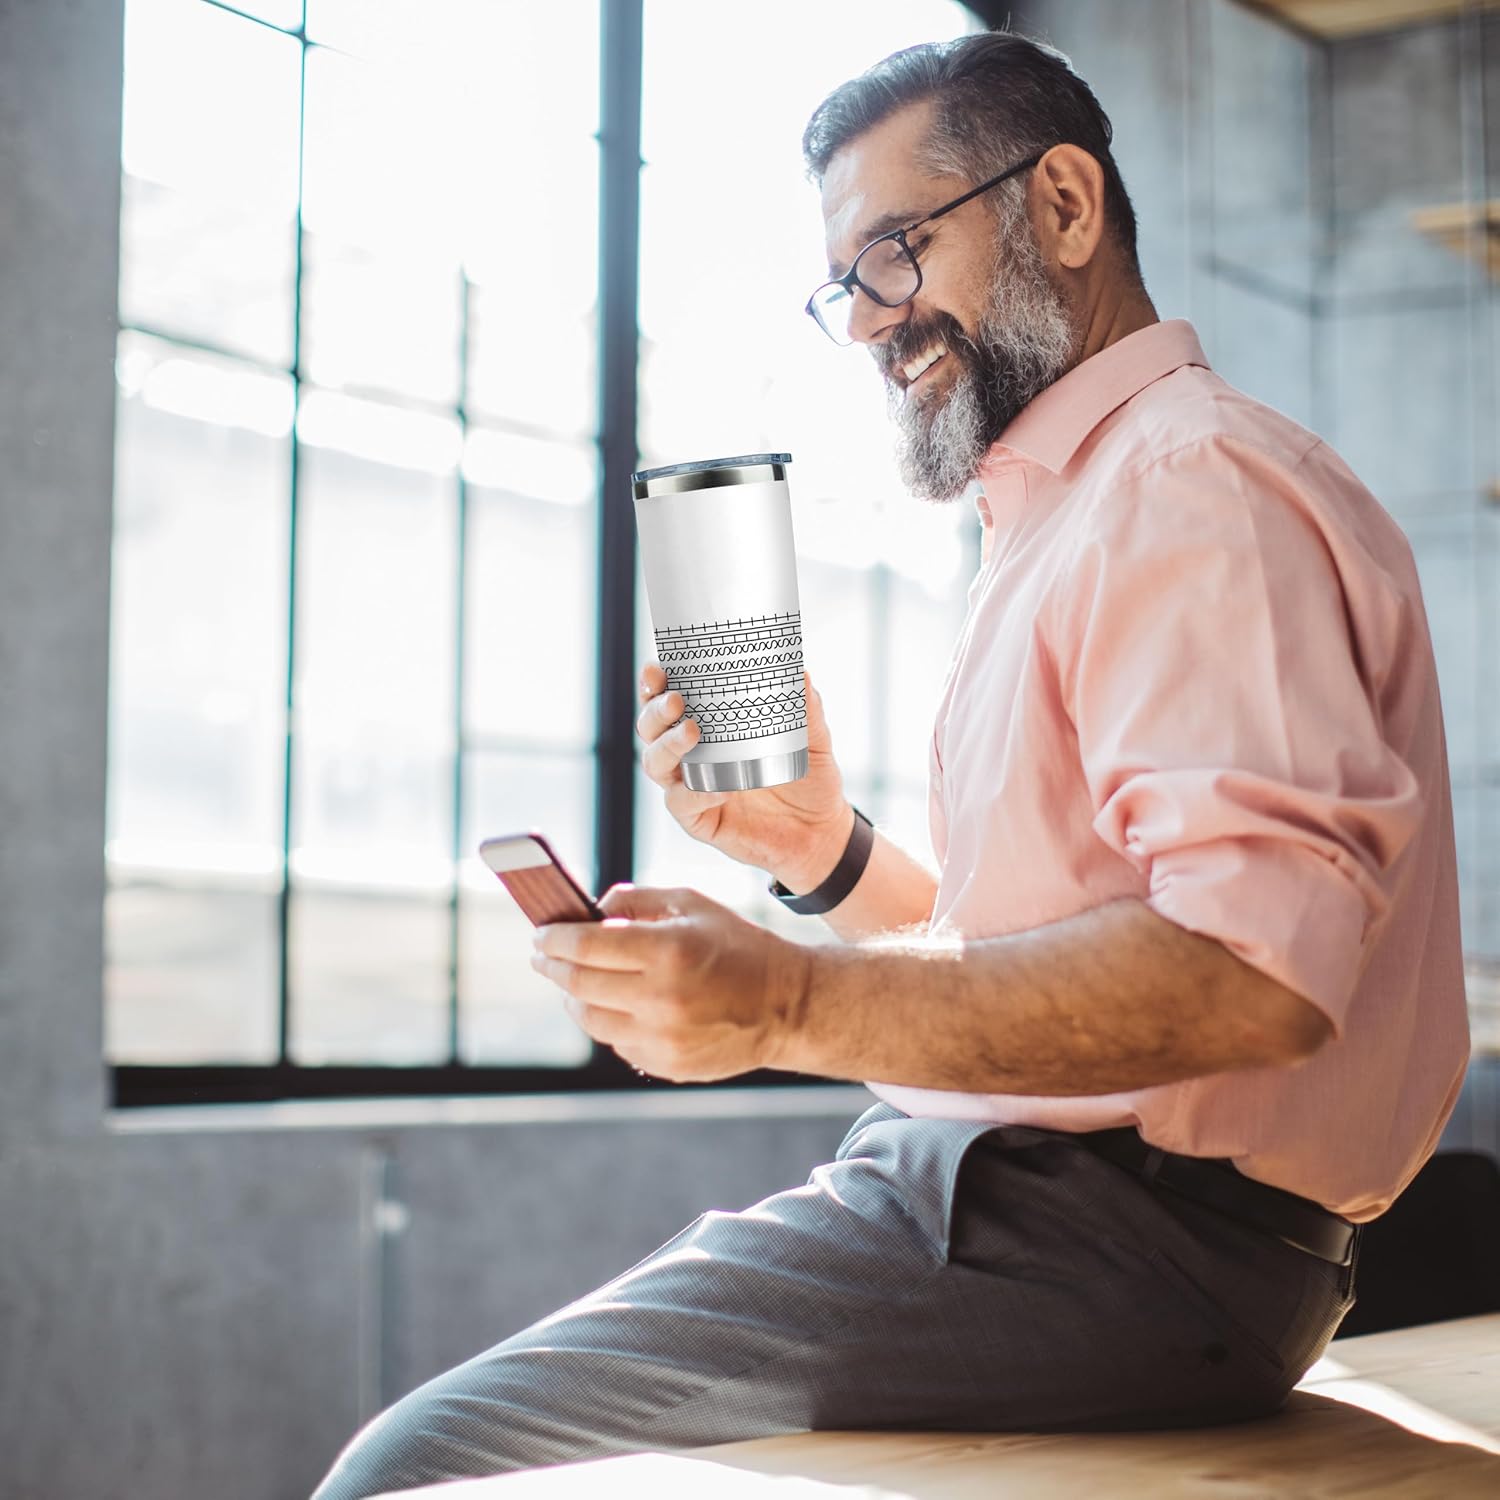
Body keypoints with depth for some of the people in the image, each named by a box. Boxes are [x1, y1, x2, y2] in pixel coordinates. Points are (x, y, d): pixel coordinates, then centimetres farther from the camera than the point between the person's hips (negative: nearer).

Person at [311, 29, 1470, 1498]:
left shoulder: (1197, 482, -10)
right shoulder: (1067, 513, 24)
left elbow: (1250, 970, -25)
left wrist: (792, 1003, -26)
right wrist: (828, 855, 5)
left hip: (1117, 1238, -10)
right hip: (986, 1185, 10)